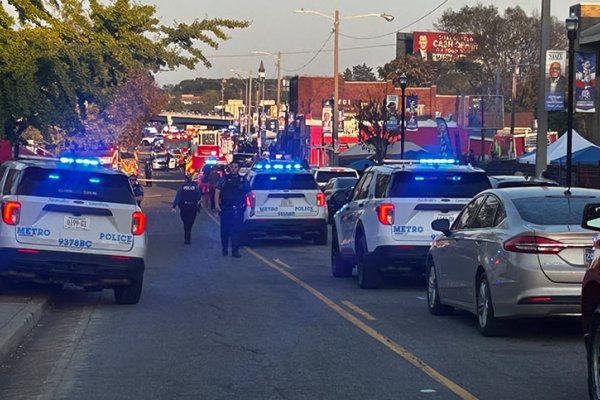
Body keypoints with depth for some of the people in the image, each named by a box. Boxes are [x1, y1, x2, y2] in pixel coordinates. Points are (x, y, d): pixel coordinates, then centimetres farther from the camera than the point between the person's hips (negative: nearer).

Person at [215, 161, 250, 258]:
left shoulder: (243, 180, 8)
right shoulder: (224, 179, 5)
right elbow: (217, 192, 0)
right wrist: (217, 204, -12)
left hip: (238, 209, 0)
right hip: (225, 209, 0)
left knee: (236, 230, -6)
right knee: (225, 229, 10)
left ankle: (235, 251, -5)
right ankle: (224, 248, 25)